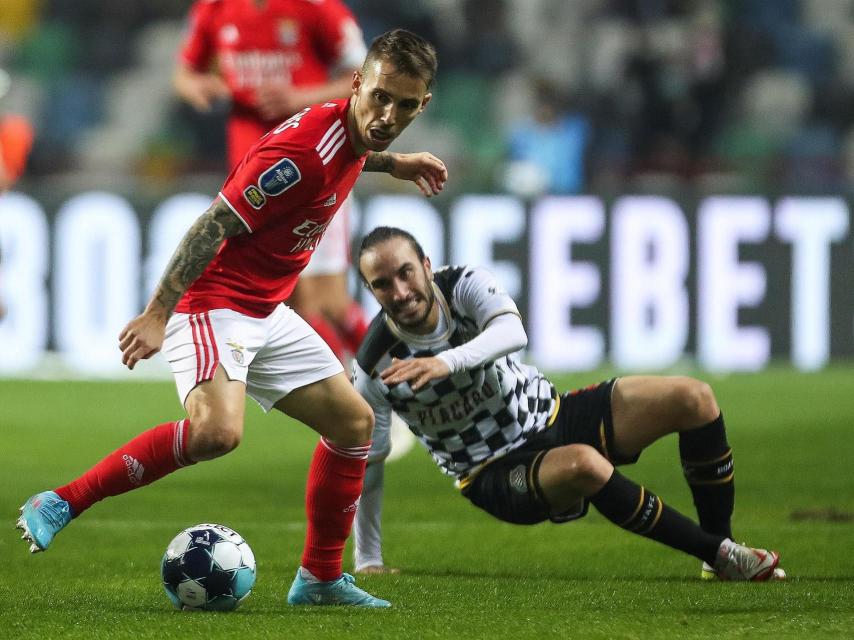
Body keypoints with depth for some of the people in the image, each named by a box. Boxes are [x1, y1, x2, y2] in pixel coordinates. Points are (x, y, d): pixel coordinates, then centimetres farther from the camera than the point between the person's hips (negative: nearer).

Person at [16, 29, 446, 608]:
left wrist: (390, 162, 29)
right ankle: (59, 505, -22)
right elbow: (213, 225, -23)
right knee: (218, 430, -32)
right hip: (214, 304, -10)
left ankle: (321, 579, 21)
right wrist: (157, 314, -25)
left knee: (354, 422, 11)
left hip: (266, 312, 10)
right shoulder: (303, 152, -24)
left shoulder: (352, 135, 4)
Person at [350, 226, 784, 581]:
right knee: (582, 464, -38)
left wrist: (447, 362, -51)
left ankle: (720, 543, -1)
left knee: (694, 399, -9)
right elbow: (367, 465, -6)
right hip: (496, 475, -4)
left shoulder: (463, 285, -12)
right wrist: (368, 561, -3)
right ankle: (720, 554, -27)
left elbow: (512, 332, -33)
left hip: (550, 414, 5)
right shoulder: (374, 370, -16)